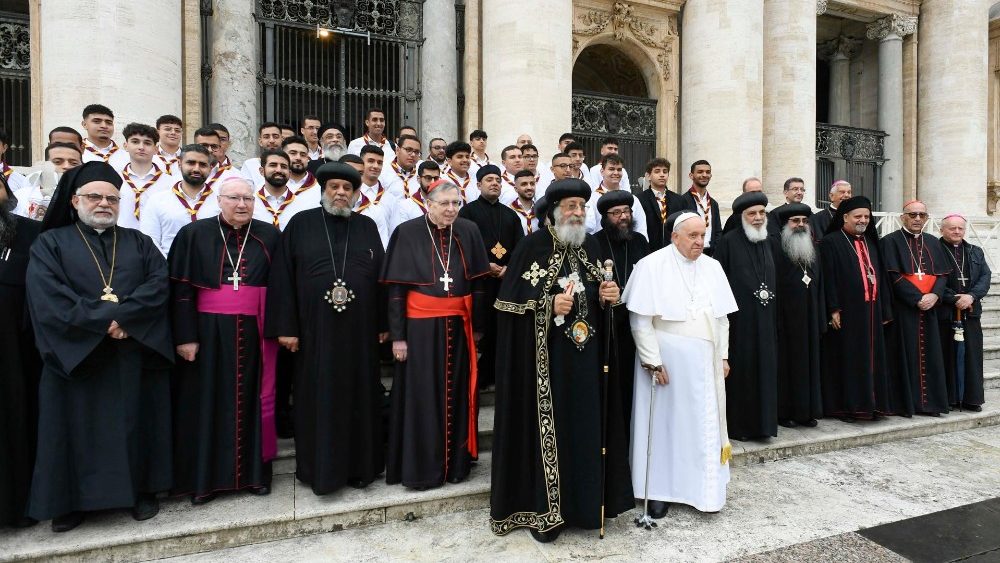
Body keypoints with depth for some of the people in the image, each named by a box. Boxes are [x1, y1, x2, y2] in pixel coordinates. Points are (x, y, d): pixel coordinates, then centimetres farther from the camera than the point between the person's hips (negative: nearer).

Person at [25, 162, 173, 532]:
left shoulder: (139, 243, 12)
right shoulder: (50, 244, 6)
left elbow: (159, 284, -3)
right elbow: (47, 298, -9)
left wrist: (119, 313, -17)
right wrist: (103, 323, -17)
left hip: (137, 353, 1)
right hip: (75, 355, -1)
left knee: (136, 423, 7)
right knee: (79, 426, 6)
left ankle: (142, 489, 19)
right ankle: (71, 500, 21)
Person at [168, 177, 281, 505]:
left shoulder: (269, 236, 4)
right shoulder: (193, 235, 0)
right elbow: (180, 289, -2)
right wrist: (185, 336, -8)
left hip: (254, 333, 1)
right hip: (209, 332, -1)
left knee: (253, 400, 9)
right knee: (207, 403, 8)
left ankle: (255, 472, 22)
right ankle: (205, 478, 22)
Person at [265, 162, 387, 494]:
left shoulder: (367, 227, 8)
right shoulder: (301, 224, 2)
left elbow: (381, 276, 7)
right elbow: (283, 277, -2)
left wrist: (384, 324, 4)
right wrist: (285, 327, -7)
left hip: (359, 330, 2)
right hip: (315, 330, -1)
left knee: (359, 397, 10)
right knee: (318, 399, 8)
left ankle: (359, 466, 25)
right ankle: (319, 467, 24)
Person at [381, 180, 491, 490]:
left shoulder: (468, 231, 2)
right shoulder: (407, 233, -6)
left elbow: (477, 283, 7)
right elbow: (395, 289, -5)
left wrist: (477, 326, 6)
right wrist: (397, 335, -8)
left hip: (458, 326, 3)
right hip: (420, 327, -3)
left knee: (456, 394, 12)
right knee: (421, 397, 6)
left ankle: (455, 462, 28)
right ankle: (420, 467, 20)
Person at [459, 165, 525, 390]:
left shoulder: (510, 215, 19)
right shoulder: (468, 211, 6)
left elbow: (520, 246, 11)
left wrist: (508, 267, -6)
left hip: (506, 279, 4)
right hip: (478, 278, -4)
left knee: (501, 327, 2)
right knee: (478, 326, -5)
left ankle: (489, 375, 13)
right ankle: (474, 378, 6)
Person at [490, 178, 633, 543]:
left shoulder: (591, 246, 10)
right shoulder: (532, 246, -7)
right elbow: (508, 300, -9)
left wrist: (609, 298, -3)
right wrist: (550, 305, -19)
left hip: (587, 355, 5)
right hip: (544, 357, -5)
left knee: (587, 426, 11)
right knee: (547, 429, 2)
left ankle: (585, 502, 29)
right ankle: (542, 510, 18)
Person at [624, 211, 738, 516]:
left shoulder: (712, 267, 8)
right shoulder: (652, 265, -9)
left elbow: (721, 317, 12)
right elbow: (641, 319, -12)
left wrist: (723, 356, 7)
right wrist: (653, 362, -15)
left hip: (705, 362, 5)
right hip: (666, 360, -5)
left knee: (704, 423, 10)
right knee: (665, 422, 6)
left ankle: (703, 487, 26)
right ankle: (660, 490, 19)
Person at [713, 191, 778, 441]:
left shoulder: (768, 242, 12)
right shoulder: (729, 241, -7)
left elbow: (774, 279, 18)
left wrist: (770, 301, 11)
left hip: (765, 320, 6)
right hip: (739, 319, -6)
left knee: (765, 369, 10)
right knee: (740, 371, 2)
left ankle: (762, 421, 22)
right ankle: (738, 425, 13)